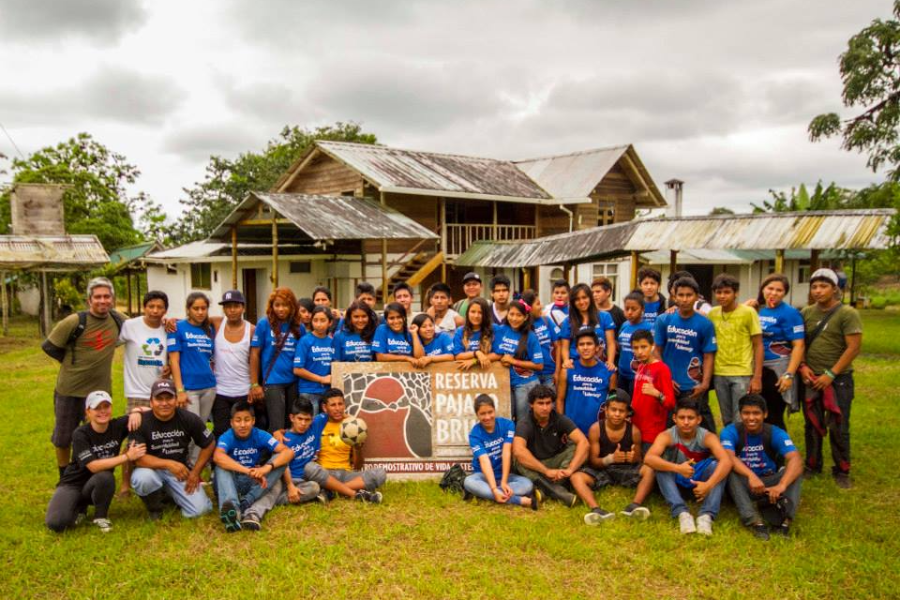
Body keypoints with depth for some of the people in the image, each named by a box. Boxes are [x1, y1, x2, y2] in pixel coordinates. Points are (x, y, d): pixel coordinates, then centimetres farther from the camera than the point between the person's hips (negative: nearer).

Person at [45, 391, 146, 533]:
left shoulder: (118, 426, -11)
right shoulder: (80, 434, -20)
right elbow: (94, 466, -29)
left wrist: (136, 411, -22)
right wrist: (127, 456, -29)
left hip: (98, 485, 2)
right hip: (73, 484, -2)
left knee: (105, 477, -35)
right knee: (56, 523, -27)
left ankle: (101, 516, -7)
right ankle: (79, 508, 8)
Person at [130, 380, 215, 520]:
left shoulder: (189, 419, -9)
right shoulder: (141, 422, -17)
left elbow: (209, 444, 2)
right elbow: (137, 457, -23)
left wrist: (195, 472, -4)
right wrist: (168, 464, -34)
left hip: (181, 469, 2)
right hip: (153, 468, -2)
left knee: (199, 510, -13)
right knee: (142, 478, -38)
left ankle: (170, 492, 21)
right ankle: (154, 507, -1)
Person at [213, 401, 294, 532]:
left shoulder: (260, 435, -9)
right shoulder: (227, 437, -14)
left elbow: (289, 452, -21)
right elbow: (217, 457, -38)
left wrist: (267, 467, -40)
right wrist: (248, 471, -49)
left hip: (255, 484, 2)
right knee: (221, 466, -31)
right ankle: (233, 510, -55)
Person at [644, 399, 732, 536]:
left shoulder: (708, 437, -18)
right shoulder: (666, 436, -20)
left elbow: (726, 461, -34)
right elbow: (648, 459, -36)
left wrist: (709, 484, -47)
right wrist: (677, 468, -49)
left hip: (700, 481, 0)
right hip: (676, 482, 0)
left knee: (716, 465, -28)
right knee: (661, 467, -30)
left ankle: (706, 515, -37)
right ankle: (682, 513, -40)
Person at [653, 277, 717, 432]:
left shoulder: (705, 324, -4)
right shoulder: (664, 320, -1)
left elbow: (708, 356, -2)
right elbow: (657, 350, 4)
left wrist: (705, 384, -11)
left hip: (693, 386, -2)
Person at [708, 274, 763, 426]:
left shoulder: (748, 313, -6)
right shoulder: (712, 313, 4)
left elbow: (758, 346, -4)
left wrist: (757, 377, -9)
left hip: (742, 374, -4)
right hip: (719, 374, 4)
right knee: (727, 421, 13)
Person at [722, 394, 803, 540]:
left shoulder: (776, 433, -10)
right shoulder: (730, 432, -12)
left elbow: (796, 460, -26)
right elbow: (728, 457, -31)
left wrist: (781, 485, -44)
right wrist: (751, 475, -49)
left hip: (769, 483, 2)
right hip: (743, 485, -1)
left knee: (794, 469, -23)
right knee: (730, 470, -32)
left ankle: (785, 516, -41)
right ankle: (754, 520, -44)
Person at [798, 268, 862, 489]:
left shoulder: (848, 314, -8)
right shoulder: (806, 313, 5)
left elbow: (853, 348, -13)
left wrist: (830, 375, -15)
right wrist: (802, 366, -3)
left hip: (838, 379, -4)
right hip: (810, 379, 4)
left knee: (838, 428, 2)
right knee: (812, 425, 12)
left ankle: (842, 472, 16)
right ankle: (812, 466, 25)